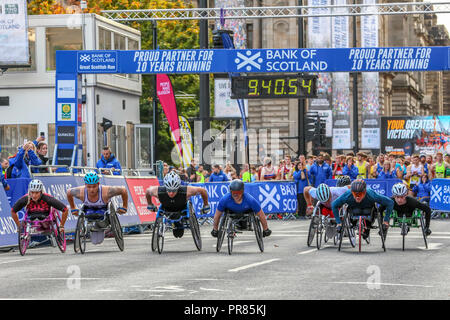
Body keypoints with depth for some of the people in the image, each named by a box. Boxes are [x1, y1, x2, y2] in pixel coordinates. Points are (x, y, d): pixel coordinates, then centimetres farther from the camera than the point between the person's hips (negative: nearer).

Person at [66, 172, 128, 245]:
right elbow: (69, 192, -11)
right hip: (89, 208, 3)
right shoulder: (81, 192, -34)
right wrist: (73, 208, 1)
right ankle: (93, 230, 8)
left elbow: (123, 190, -28)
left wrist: (124, 207, -16)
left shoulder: (106, 192, -40)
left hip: (103, 208, -3)